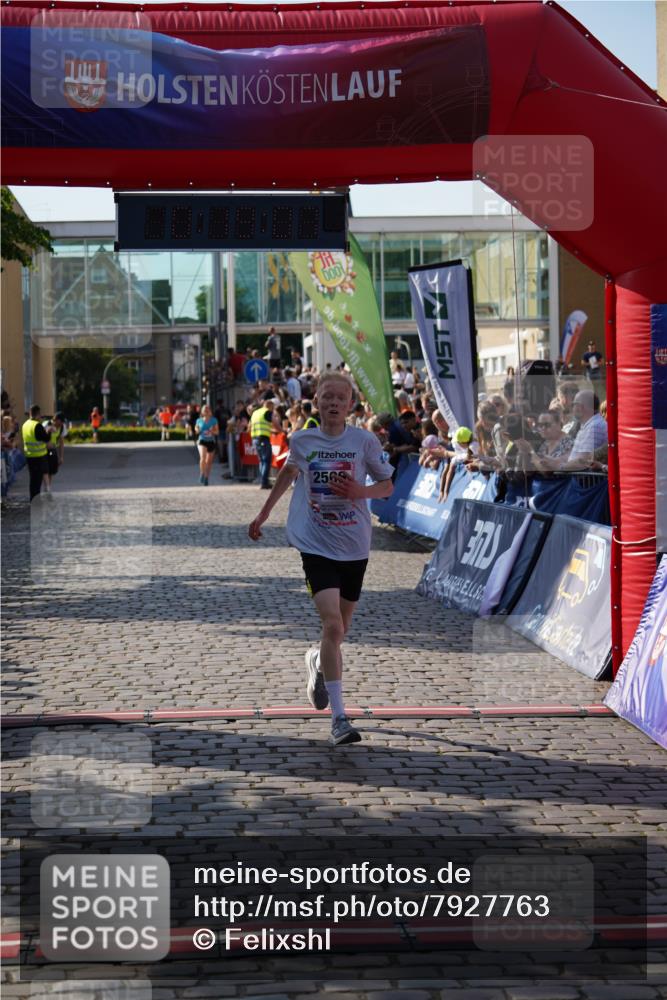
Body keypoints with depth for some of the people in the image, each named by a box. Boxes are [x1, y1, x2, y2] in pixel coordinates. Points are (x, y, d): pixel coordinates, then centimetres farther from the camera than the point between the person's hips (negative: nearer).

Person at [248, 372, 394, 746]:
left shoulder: (365, 441, -2)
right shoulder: (302, 441, 1)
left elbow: (388, 486, 8)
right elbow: (289, 471, 23)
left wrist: (361, 491, -14)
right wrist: (264, 515, 29)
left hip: (355, 546, 2)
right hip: (316, 545, -2)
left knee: (340, 629, 13)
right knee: (332, 625, -17)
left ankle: (318, 662, 50)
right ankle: (339, 717, -15)